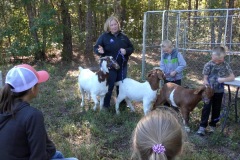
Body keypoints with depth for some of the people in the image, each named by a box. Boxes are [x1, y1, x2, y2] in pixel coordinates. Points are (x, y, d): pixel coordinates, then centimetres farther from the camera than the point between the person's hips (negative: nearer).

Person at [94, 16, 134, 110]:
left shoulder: (123, 36, 4)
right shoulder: (104, 36, -8)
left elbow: (131, 48, 9)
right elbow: (95, 48, -8)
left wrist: (126, 51, -14)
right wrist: (100, 51, -32)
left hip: (122, 66, 5)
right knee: (109, 86, 3)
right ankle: (105, 105, 18)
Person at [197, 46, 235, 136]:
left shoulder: (225, 65, -7)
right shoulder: (208, 65, -12)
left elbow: (232, 77, -3)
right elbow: (205, 79, -7)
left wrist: (223, 79, -20)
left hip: (219, 91, 3)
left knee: (216, 109, 12)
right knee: (206, 108, -1)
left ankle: (213, 125, 28)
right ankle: (202, 126, 4)